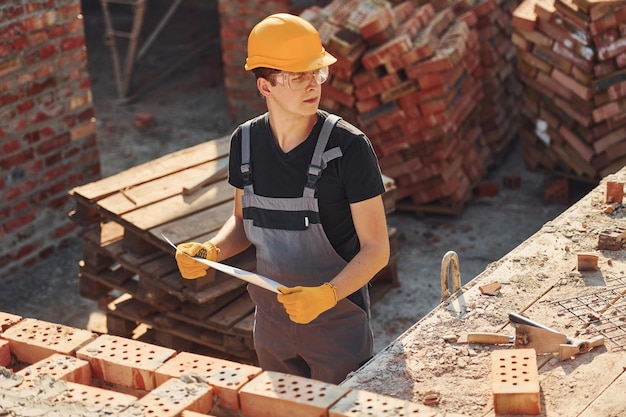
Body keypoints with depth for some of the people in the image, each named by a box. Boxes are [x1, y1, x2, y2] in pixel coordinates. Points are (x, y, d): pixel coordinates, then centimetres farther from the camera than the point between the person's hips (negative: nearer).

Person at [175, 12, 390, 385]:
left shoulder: (349, 146, -19)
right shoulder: (246, 141, -4)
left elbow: (376, 248, -18)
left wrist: (325, 295, -33)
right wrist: (210, 251, -10)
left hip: (338, 316, -4)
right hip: (273, 316, 5)